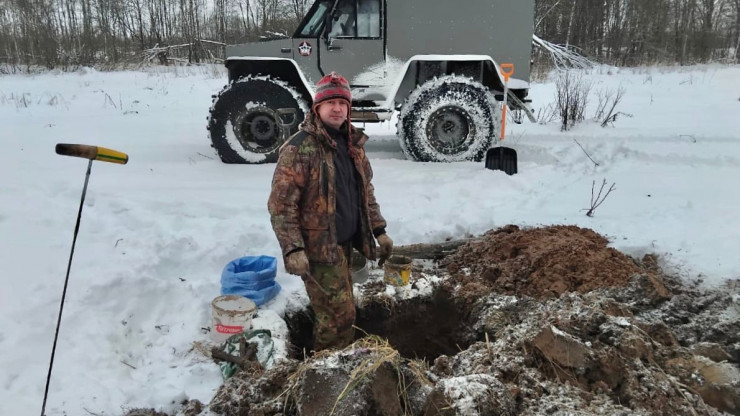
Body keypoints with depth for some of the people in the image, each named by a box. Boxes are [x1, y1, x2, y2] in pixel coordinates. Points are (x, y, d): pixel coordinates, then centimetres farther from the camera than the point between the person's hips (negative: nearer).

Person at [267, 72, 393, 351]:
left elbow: (366, 191, 16)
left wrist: (379, 231, 11)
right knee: (340, 314, -2)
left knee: (335, 309, 22)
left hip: (345, 241, 8)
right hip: (318, 246, -8)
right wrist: (292, 249, -25)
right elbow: (280, 204, -19)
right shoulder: (300, 148, -17)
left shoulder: (353, 143, 7)